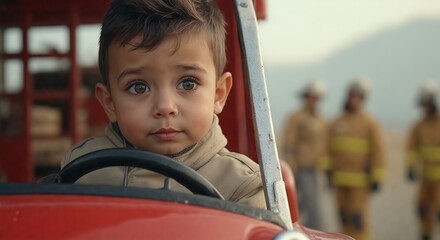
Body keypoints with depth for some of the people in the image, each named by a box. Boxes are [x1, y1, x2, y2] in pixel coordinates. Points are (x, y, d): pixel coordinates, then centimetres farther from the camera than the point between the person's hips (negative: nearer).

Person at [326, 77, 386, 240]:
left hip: (360, 180, -5)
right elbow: (331, 150, 16)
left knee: (358, 218, -9)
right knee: (344, 216, 8)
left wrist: (376, 179, -12)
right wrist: (330, 172, 10)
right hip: (340, 179, 6)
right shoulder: (337, 123, 14)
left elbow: (378, 151, -7)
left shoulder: (370, 123, -3)